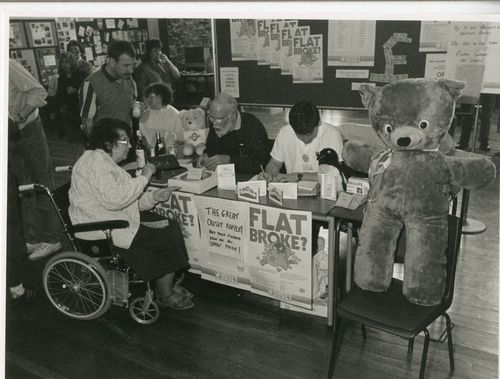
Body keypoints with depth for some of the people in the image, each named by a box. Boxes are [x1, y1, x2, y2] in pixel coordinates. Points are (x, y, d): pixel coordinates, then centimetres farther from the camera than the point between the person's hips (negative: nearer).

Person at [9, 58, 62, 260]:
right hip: (12, 136, 7)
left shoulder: (9, 66, -13)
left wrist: (20, 116, -28)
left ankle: (51, 239, 7)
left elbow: (39, 92, -21)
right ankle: (32, 239, 22)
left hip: (29, 131, -7)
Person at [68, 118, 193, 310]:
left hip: (118, 223, 11)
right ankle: (165, 295, 2)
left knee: (171, 226, 3)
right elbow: (113, 199, -31)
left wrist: (153, 197, 3)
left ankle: (167, 283, 8)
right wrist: (143, 177, -22)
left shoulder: (106, 162, 19)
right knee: (166, 239, -13)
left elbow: (127, 200, 19)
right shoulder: (95, 161, -15)